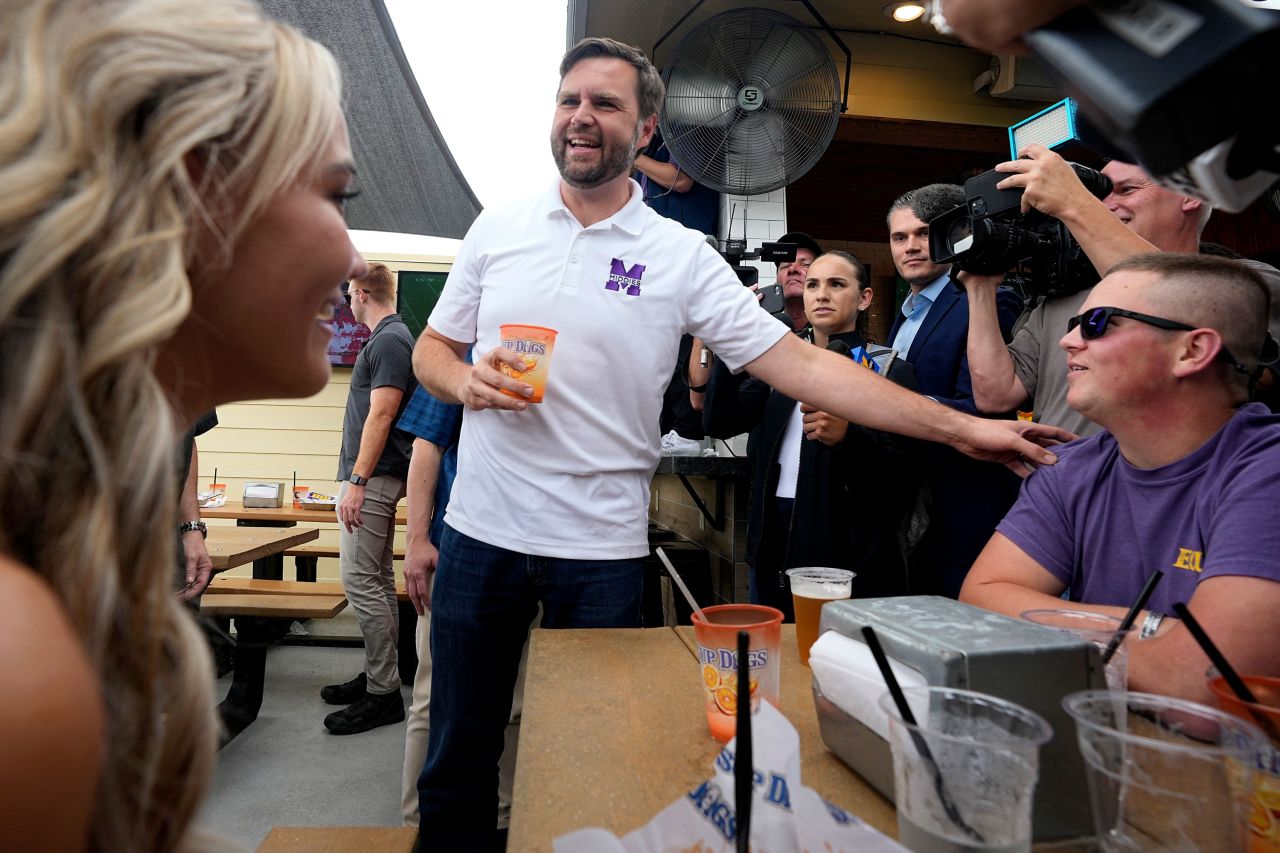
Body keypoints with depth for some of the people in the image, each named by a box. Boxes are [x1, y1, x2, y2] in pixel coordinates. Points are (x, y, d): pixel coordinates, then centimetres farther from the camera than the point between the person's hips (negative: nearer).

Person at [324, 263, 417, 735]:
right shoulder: (388, 338, 19)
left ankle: (383, 695, -1)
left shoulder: (388, 341, -12)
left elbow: (381, 415, -20)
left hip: (371, 477, -11)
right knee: (378, 580, 14)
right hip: (376, 478, 11)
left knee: (361, 581, -9)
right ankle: (377, 677, 24)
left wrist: (357, 482, -22)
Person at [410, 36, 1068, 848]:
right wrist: (467, 382, -12)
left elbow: (798, 363, -9)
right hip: (481, 533, 3)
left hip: (603, 548, -2)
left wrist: (961, 427, -13)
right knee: (459, 758, 17)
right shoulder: (497, 228, 5)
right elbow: (431, 350, 12)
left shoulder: (681, 256, -4)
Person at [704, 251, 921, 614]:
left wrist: (849, 436, -28)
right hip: (774, 547, 4)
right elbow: (719, 423, -3)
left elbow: (905, 473, -11)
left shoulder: (888, 370, -2)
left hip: (850, 553, -4)